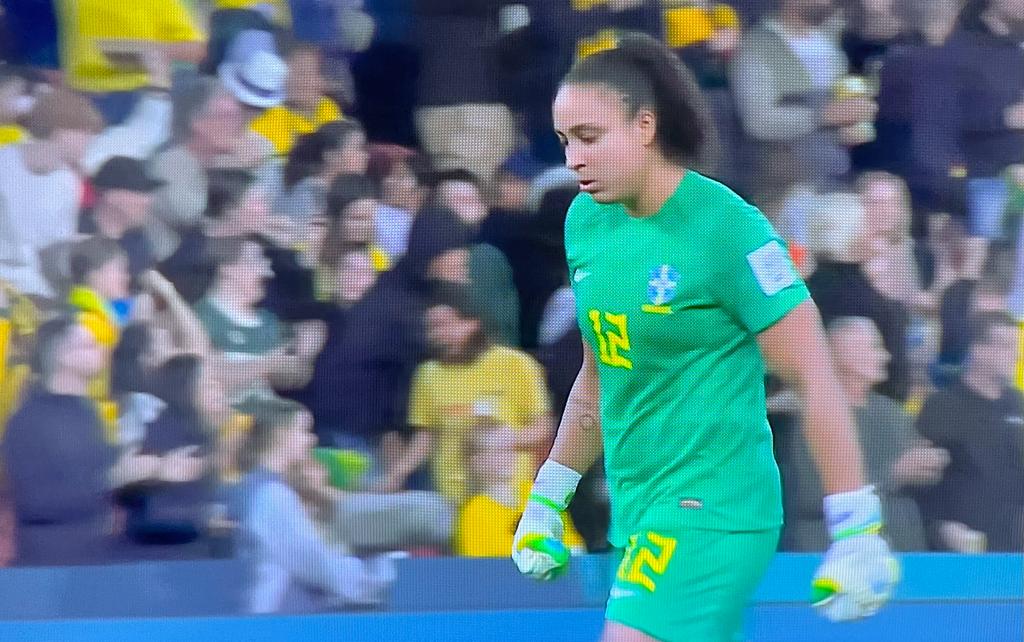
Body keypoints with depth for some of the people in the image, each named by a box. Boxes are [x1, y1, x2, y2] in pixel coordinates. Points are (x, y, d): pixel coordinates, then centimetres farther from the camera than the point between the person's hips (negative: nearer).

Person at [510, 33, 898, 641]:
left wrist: (858, 532, -16)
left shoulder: (726, 227, -14)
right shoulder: (587, 220, 7)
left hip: (712, 511, -7)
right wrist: (547, 500, 25)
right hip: (637, 510, 7)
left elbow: (817, 380, -13)